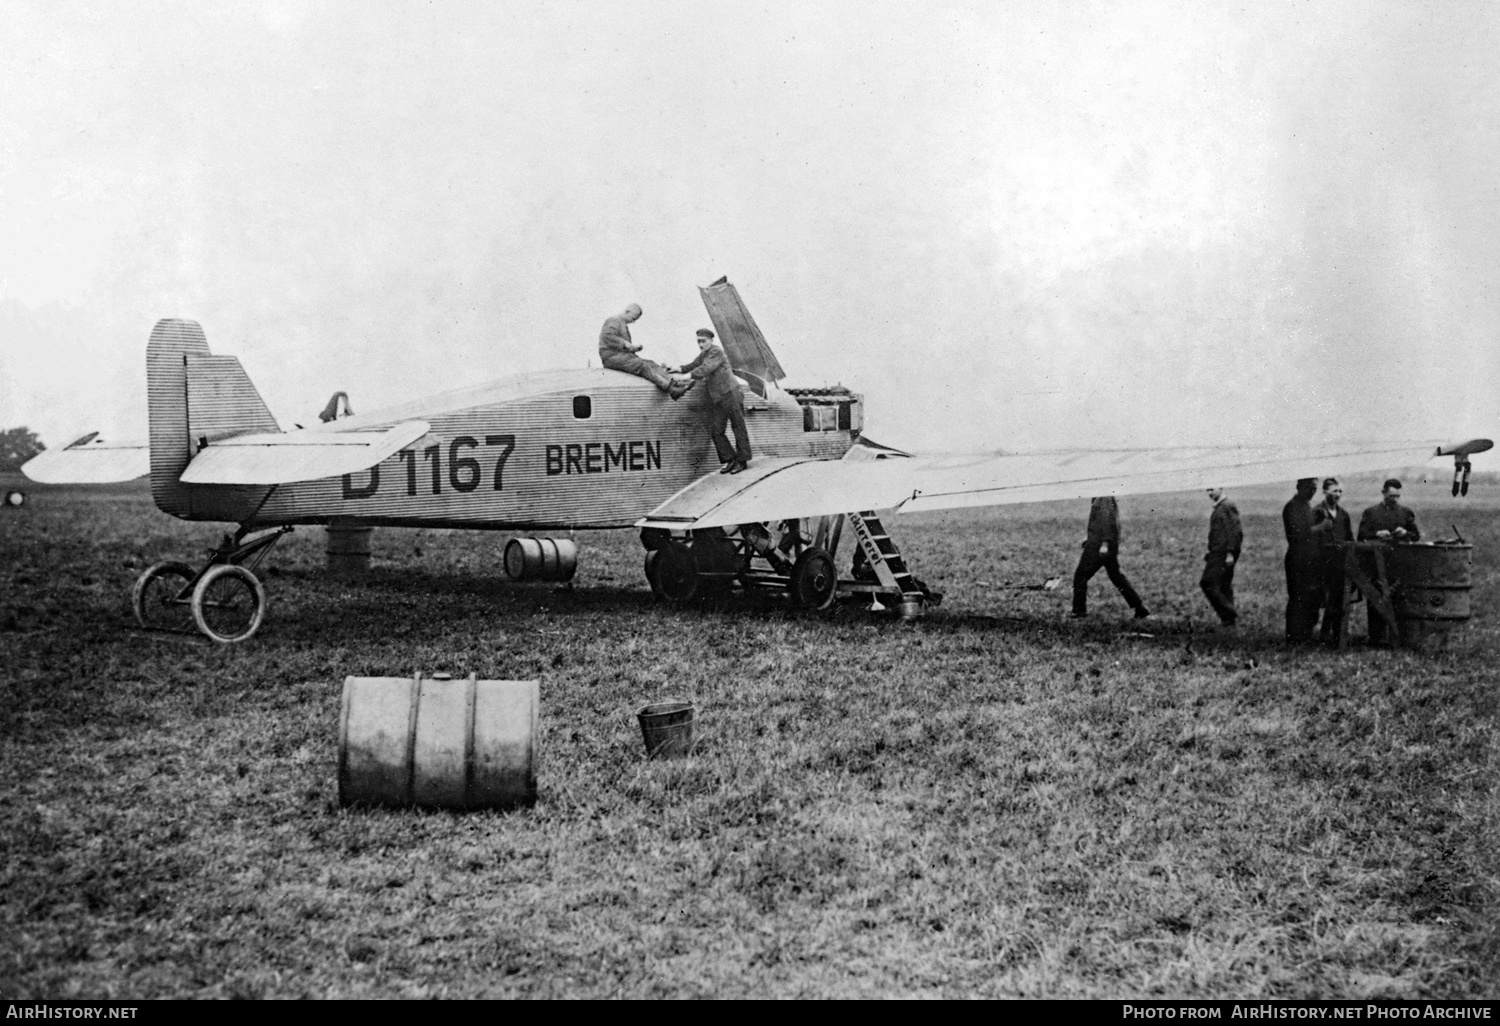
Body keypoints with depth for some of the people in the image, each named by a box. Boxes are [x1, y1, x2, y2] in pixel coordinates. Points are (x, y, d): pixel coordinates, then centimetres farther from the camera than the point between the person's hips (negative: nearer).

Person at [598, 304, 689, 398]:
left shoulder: (624, 325, 28)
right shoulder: (614, 321, -3)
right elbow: (608, 337, -22)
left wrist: (633, 348, 10)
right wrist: (626, 344, -24)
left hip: (623, 355, 10)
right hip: (612, 356, -10)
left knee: (651, 364, -12)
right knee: (642, 366, -28)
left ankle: (674, 383, -32)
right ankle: (670, 389, -43)